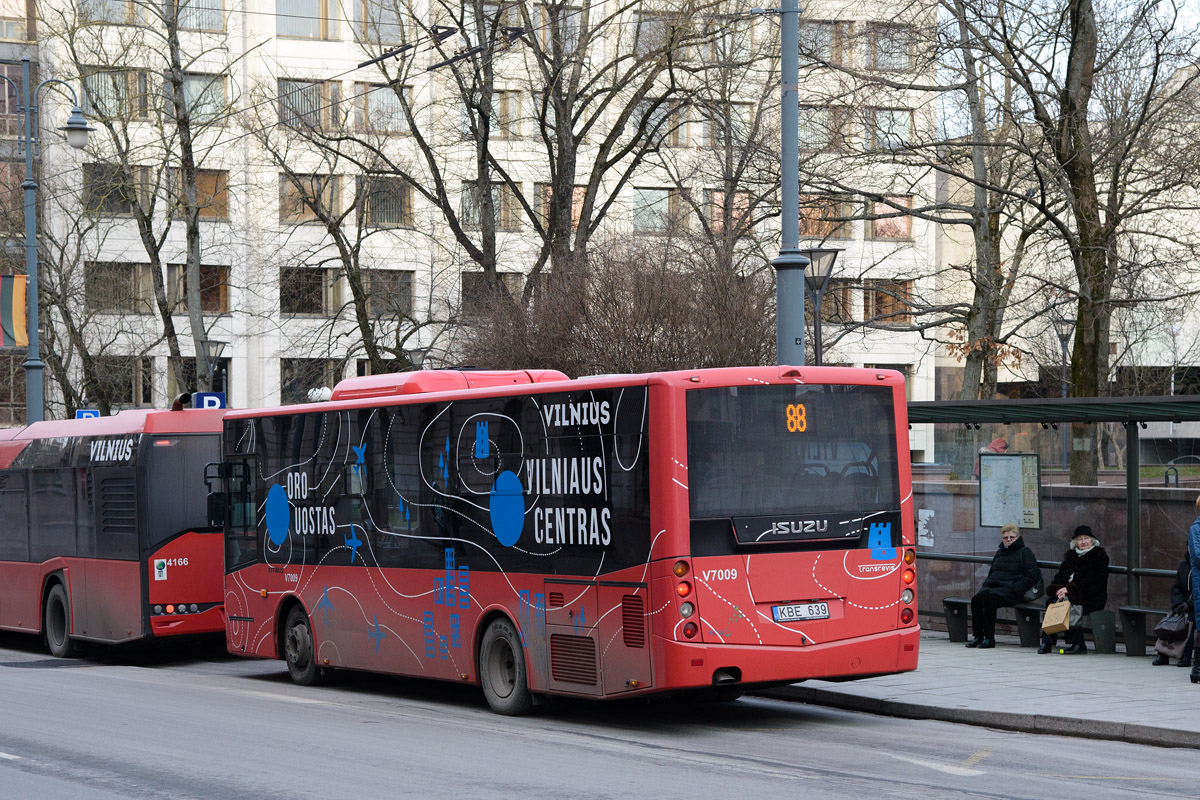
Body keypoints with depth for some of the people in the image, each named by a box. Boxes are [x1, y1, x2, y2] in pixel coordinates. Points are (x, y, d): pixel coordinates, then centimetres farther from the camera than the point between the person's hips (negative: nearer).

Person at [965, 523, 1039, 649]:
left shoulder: (1025, 552, 7)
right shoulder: (999, 553, 28)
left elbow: (1031, 577, -3)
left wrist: (1014, 589, -15)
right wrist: (986, 584, 13)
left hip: (1008, 590, -6)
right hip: (991, 587, 6)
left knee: (988, 600, -35)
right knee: (976, 599, -26)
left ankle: (989, 638, -27)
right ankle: (978, 636, -21)